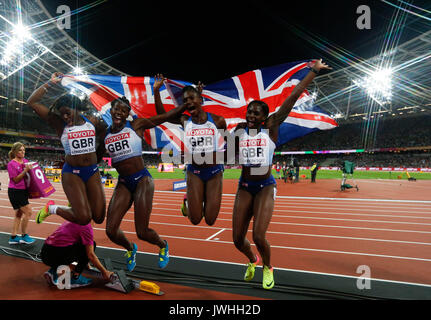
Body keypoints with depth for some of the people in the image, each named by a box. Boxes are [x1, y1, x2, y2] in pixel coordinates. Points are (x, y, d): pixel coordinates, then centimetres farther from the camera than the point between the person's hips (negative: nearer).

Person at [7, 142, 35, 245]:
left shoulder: (26, 161, 7)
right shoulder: (11, 164, -12)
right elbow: (16, 179, -15)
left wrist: (31, 169, -1)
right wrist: (25, 170, -25)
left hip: (24, 191, 8)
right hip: (15, 191, -8)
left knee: (19, 214, 13)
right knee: (28, 212, -8)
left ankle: (13, 237, 24)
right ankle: (24, 235, 8)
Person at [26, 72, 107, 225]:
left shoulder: (92, 121, 7)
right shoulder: (60, 124, 0)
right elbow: (32, 102, -3)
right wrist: (50, 83, -3)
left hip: (93, 172, 4)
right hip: (72, 173, -3)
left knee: (99, 218, 0)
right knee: (83, 218, -12)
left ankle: (76, 201, 31)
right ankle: (52, 208, 17)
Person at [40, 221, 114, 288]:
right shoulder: (86, 225, -6)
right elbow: (90, 255, -6)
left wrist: (84, 262, 46)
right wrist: (104, 272, 6)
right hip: (56, 255, -8)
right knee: (92, 244, 3)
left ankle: (52, 271, 14)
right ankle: (75, 278, 4)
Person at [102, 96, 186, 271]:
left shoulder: (136, 125, -2)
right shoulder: (105, 133, 9)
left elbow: (166, 116, -3)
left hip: (142, 179, -4)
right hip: (123, 183, 4)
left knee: (142, 232, -6)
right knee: (111, 230, -5)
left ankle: (163, 245, 30)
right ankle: (130, 248, 30)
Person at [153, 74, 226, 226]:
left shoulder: (217, 120, -6)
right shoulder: (185, 121, -2)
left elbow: (224, 140, 11)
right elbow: (161, 114, 5)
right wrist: (156, 90, -2)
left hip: (214, 172, 0)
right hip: (194, 172, 1)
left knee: (210, 221, 2)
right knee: (195, 220, 3)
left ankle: (206, 199, 32)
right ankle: (188, 200, 34)